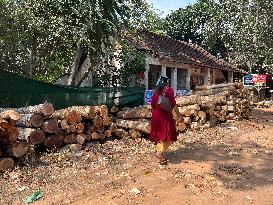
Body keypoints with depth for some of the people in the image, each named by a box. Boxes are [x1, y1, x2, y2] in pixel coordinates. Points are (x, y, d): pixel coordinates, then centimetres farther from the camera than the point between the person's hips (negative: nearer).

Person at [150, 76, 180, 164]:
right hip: (165, 115, -6)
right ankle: (160, 152, -15)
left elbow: (152, 105, 13)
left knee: (159, 134, 16)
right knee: (168, 135, -2)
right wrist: (179, 115, -9)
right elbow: (173, 104, -13)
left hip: (156, 115, 6)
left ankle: (158, 151, 22)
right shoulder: (169, 89, -6)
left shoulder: (156, 91, 11)